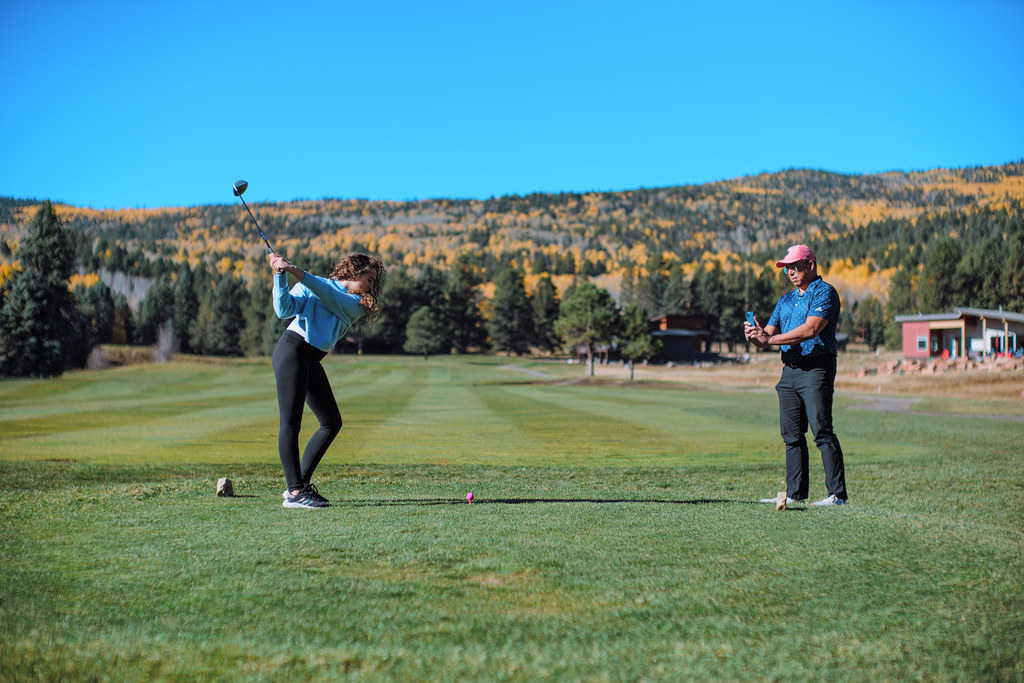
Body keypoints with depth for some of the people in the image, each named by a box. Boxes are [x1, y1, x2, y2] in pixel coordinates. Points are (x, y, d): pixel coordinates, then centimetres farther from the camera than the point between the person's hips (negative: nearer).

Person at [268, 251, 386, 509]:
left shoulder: (357, 304, 11)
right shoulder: (308, 286, 4)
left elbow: (330, 295, -8)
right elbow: (284, 309, -7)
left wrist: (296, 271, -20)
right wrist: (280, 275, -18)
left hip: (313, 361, 7)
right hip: (292, 350, -7)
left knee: (332, 423, 6)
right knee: (291, 422, -11)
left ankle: (300, 483, 13)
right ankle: (295, 492, -14)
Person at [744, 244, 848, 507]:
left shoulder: (824, 293, -4)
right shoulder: (785, 300, 21)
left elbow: (810, 329, -19)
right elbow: (767, 336, 15)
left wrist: (770, 339, -21)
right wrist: (754, 336, -9)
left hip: (816, 369, -8)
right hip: (789, 370, 8)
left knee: (822, 432, -12)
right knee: (792, 435, 8)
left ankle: (838, 494, -11)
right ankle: (795, 492, 14)